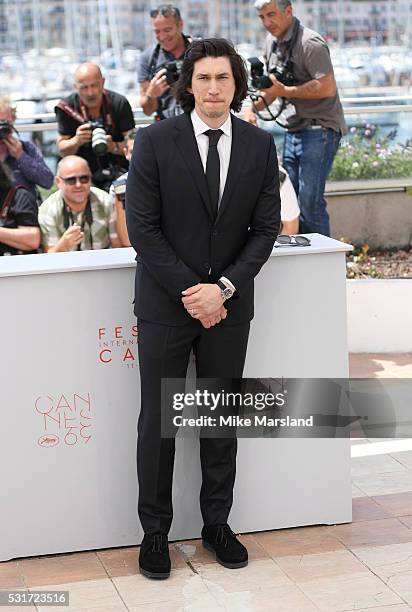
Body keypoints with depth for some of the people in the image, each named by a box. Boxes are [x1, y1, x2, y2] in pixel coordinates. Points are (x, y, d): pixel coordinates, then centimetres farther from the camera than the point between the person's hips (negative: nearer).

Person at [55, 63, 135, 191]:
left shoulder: (119, 103, -6)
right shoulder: (66, 107, -4)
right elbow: (62, 150, -1)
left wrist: (114, 147, -29)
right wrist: (77, 141, -23)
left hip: (117, 172, -1)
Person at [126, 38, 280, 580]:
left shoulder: (260, 146, 1)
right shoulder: (155, 141, -7)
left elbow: (266, 227, 1)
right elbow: (142, 228, -9)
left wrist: (224, 288, -11)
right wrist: (190, 291, -13)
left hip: (229, 304, 3)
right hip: (166, 304, -2)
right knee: (158, 420, 4)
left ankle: (217, 523, 26)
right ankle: (155, 531, 18)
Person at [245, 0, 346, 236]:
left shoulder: (310, 43, -15)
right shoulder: (272, 42, 13)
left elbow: (327, 88, -24)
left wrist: (284, 91, -19)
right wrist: (254, 106, 6)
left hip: (320, 128, -9)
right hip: (294, 129, 9)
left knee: (310, 200, -11)